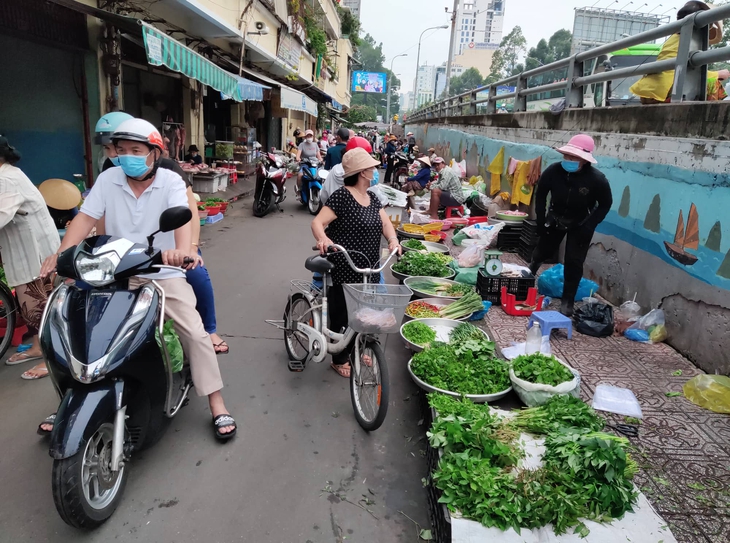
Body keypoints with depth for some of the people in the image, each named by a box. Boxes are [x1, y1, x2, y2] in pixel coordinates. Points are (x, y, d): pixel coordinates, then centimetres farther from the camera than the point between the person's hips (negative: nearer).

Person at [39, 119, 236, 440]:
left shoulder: (171, 181, -7)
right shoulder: (108, 179, 2)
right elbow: (86, 218, -5)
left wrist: (182, 249, -47)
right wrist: (61, 253, -21)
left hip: (163, 274, -3)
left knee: (196, 333, -12)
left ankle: (217, 406, -1)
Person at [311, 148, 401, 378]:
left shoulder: (372, 198, 9)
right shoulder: (342, 196, -15)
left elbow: (386, 223, 7)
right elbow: (318, 222, -21)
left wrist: (393, 239, -14)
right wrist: (323, 239, -42)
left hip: (369, 269, 8)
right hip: (344, 270, -7)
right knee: (342, 314, 6)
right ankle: (339, 360, 24)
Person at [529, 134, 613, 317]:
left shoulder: (597, 179, -29)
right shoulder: (553, 170, -26)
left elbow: (605, 204, -13)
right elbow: (541, 194, -7)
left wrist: (589, 226, -20)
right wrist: (541, 219, -8)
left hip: (580, 225, -2)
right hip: (555, 219, 2)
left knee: (574, 263, -4)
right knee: (543, 251, 18)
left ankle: (567, 301, 9)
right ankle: (529, 272, 52)